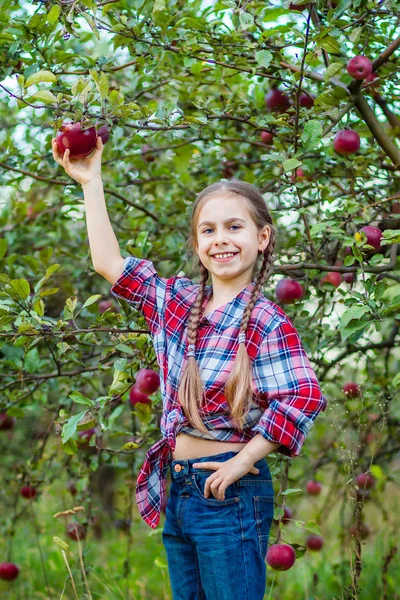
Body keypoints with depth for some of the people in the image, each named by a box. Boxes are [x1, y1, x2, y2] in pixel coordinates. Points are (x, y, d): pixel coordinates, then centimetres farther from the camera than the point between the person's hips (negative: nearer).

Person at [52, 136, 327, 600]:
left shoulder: (267, 322, -12)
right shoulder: (177, 301, 7)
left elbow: (304, 397, -20)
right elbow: (109, 262, 9)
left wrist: (242, 461, -17)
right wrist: (91, 182, 9)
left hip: (229, 491, -7)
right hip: (177, 489, 7)